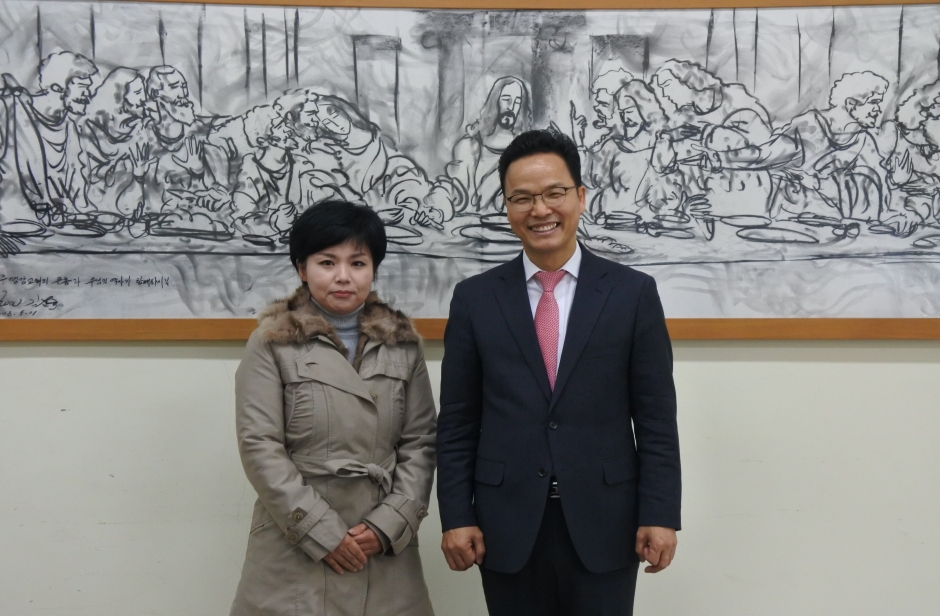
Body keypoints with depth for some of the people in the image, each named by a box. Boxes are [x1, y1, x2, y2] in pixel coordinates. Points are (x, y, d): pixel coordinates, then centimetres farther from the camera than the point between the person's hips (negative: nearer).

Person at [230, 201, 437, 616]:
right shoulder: (271, 343, -1)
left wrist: (389, 524, -8)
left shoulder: (403, 343, 7)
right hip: (296, 548, -2)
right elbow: (259, 447, -7)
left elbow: (421, 443, 4)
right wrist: (324, 533, -11)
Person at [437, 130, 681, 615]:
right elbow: (456, 423, 3)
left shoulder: (633, 293, 0)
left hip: (603, 524, -1)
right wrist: (456, 516, -2)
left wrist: (660, 515, -5)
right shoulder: (475, 298, 2)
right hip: (507, 527, 1)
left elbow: (656, 420, -1)